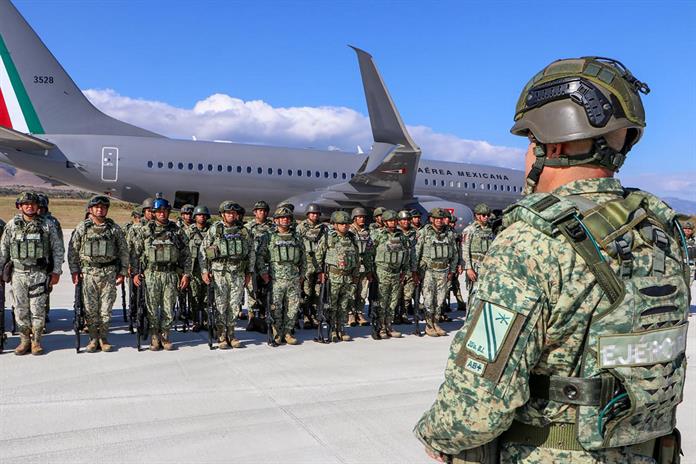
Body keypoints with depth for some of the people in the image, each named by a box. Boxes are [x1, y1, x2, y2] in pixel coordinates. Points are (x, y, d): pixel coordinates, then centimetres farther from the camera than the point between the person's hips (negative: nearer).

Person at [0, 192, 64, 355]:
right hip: (18, 273, 2)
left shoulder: (47, 225, 1)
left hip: (39, 273, -2)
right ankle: (24, 340, 18)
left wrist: (56, 271, -1)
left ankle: (36, 341, 12)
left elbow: (58, 249, 3)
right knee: (21, 309, 7)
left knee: (38, 309, 0)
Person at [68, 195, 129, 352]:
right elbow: (72, 250, 6)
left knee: (106, 308, 3)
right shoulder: (82, 228, 4)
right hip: (88, 273, 0)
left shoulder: (115, 228, 6)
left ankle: (103, 338, 15)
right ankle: (93, 339, 14)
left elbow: (123, 251, 8)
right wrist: (74, 271, -2)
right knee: (90, 308, 3)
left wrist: (123, 272, 3)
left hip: (109, 273, 0)